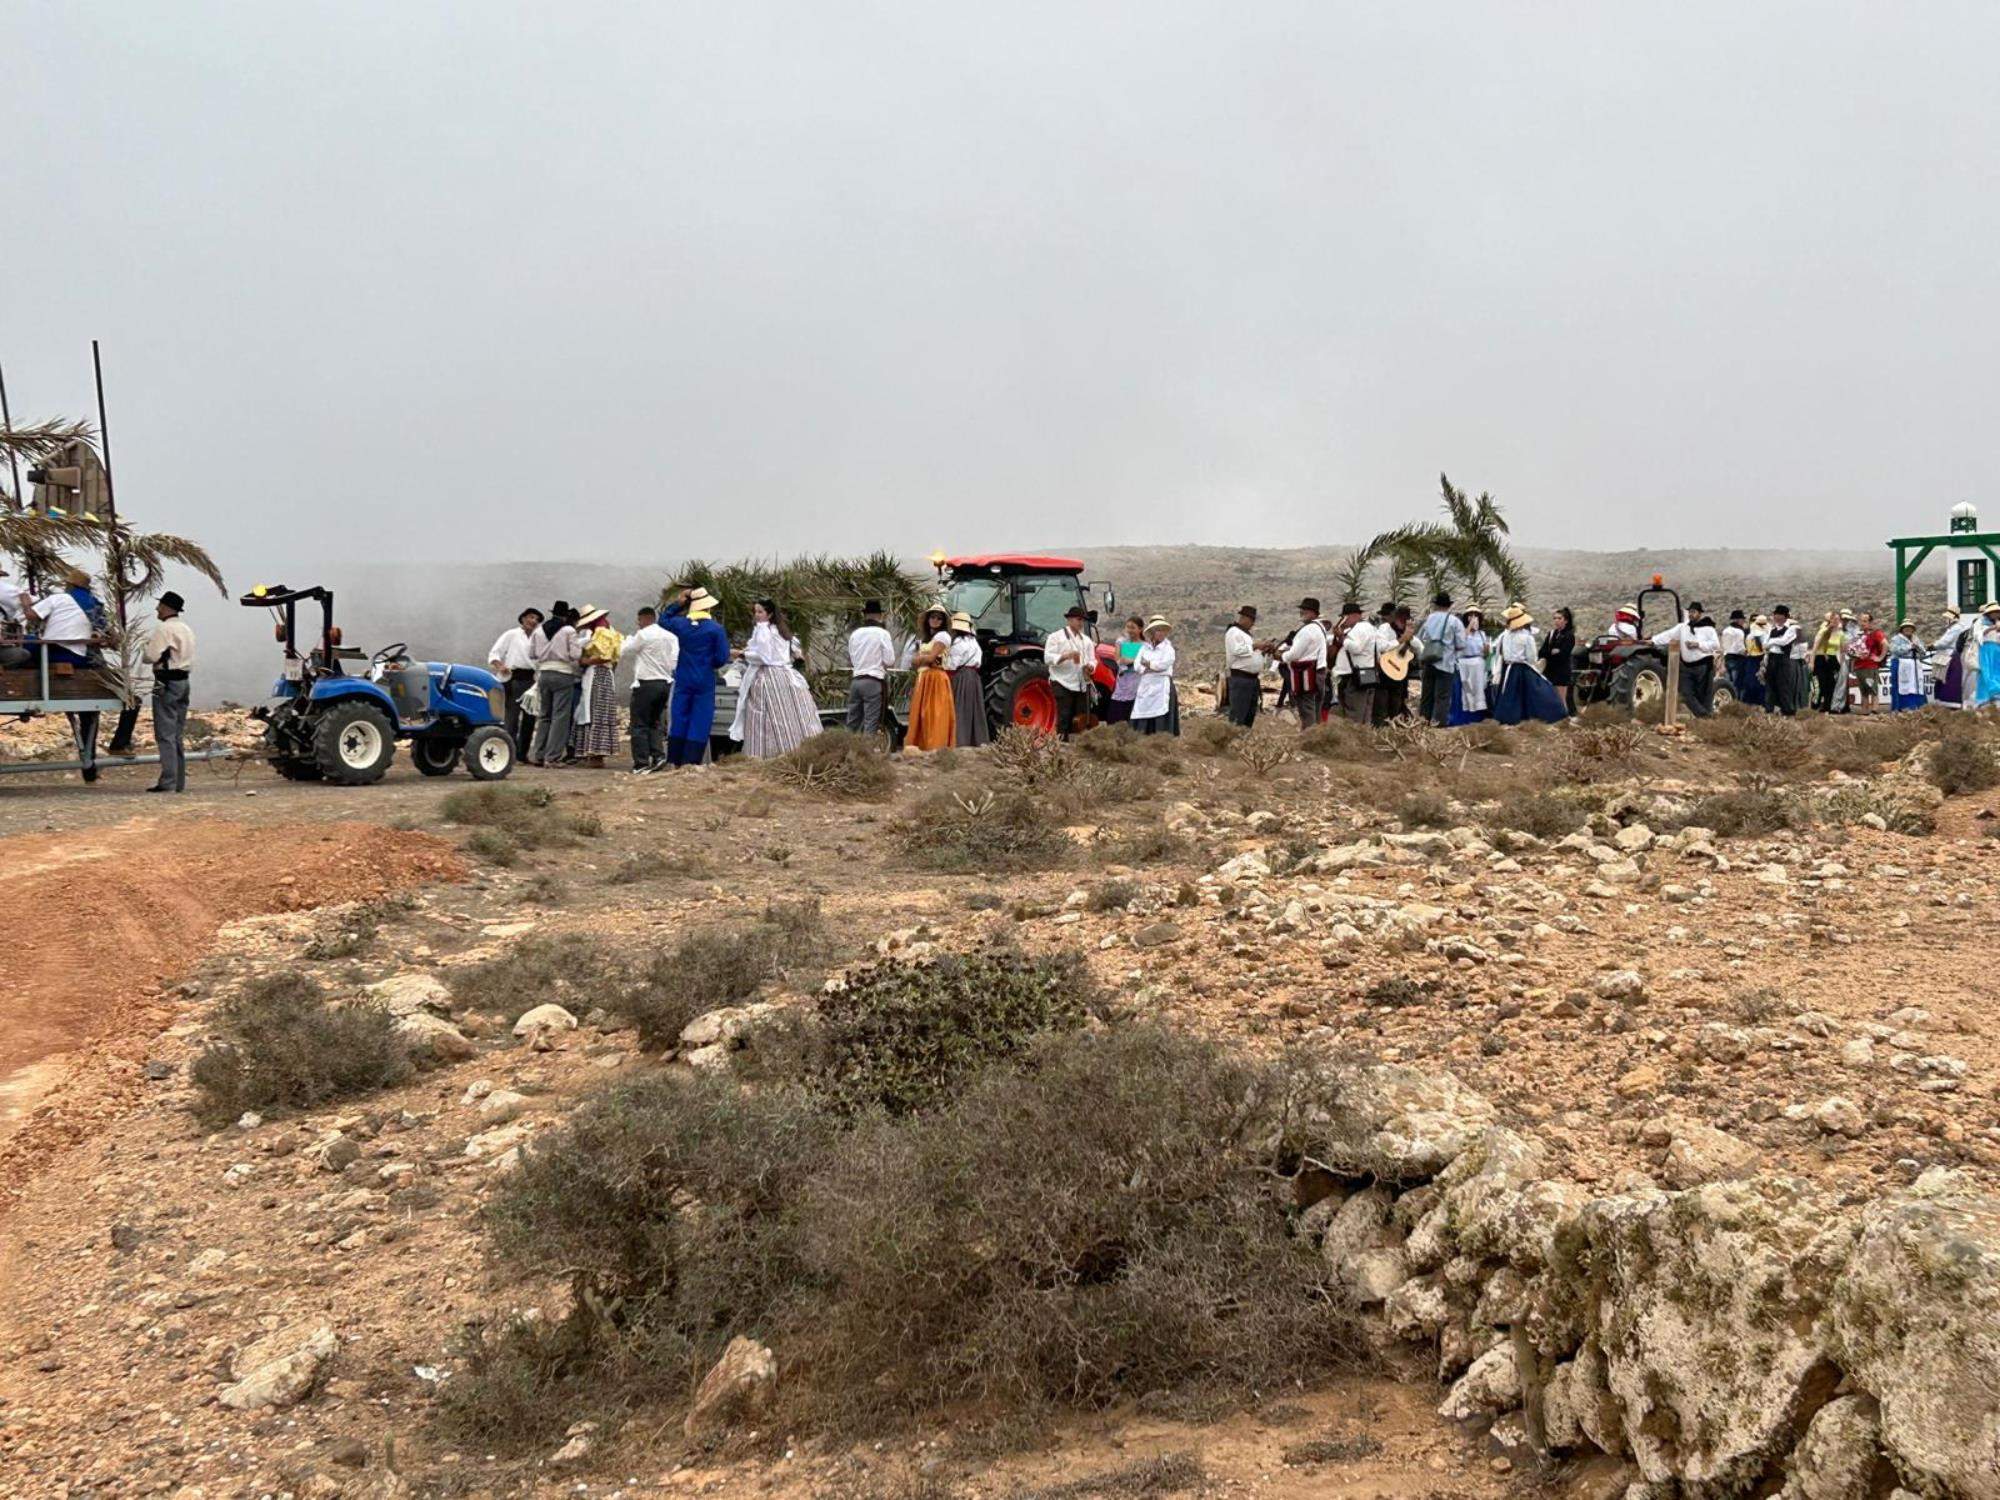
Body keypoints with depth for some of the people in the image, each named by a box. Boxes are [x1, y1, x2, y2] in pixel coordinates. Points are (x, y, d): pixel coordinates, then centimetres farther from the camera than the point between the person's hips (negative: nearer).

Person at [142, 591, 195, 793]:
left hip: (166, 683, -9)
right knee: (177, 735, 12)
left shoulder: (164, 628, -12)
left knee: (165, 735, -8)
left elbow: (150, 656, -16)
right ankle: (179, 782, 13)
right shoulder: (186, 629, 15)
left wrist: (145, 647, 5)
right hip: (183, 681, 9)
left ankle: (168, 782, -10)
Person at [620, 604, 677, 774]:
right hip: (665, 683, 7)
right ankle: (658, 755, 3)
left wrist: (630, 636, 9)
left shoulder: (643, 635, -10)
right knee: (656, 722, 17)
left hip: (646, 683, -7)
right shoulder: (670, 636, 9)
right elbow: (674, 662, 6)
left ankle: (641, 763, -5)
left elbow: (623, 653, -3)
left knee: (640, 724, -2)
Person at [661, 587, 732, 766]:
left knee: (679, 720, 9)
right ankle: (690, 762, -3)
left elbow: (663, 619, 22)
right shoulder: (716, 629, -9)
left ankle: (674, 761, 11)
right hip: (705, 682, -3)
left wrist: (678, 603, 17)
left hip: (683, 681, 3)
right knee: (699, 724, 1)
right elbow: (722, 657, -10)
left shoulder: (681, 624, 1)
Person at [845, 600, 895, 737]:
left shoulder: (855, 633, 9)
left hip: (856, 680, 5)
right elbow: (890, 661, -7)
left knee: (852, 721, 9)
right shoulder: (882, 633, -6)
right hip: (874, 681, -5)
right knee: (871, 722, -5)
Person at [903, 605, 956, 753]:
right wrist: (923, 659, -5)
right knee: (921, 714, 3)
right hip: (922, 679, 8)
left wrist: (918, 659, 6)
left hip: (936, 679, -8)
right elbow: (914, 661, 14)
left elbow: (930, 658, -11)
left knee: (935, 714, -12)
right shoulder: (923, 639, 23)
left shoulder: (943, 636, -1)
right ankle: (921, 746, 2)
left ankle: (936, 748, -16)